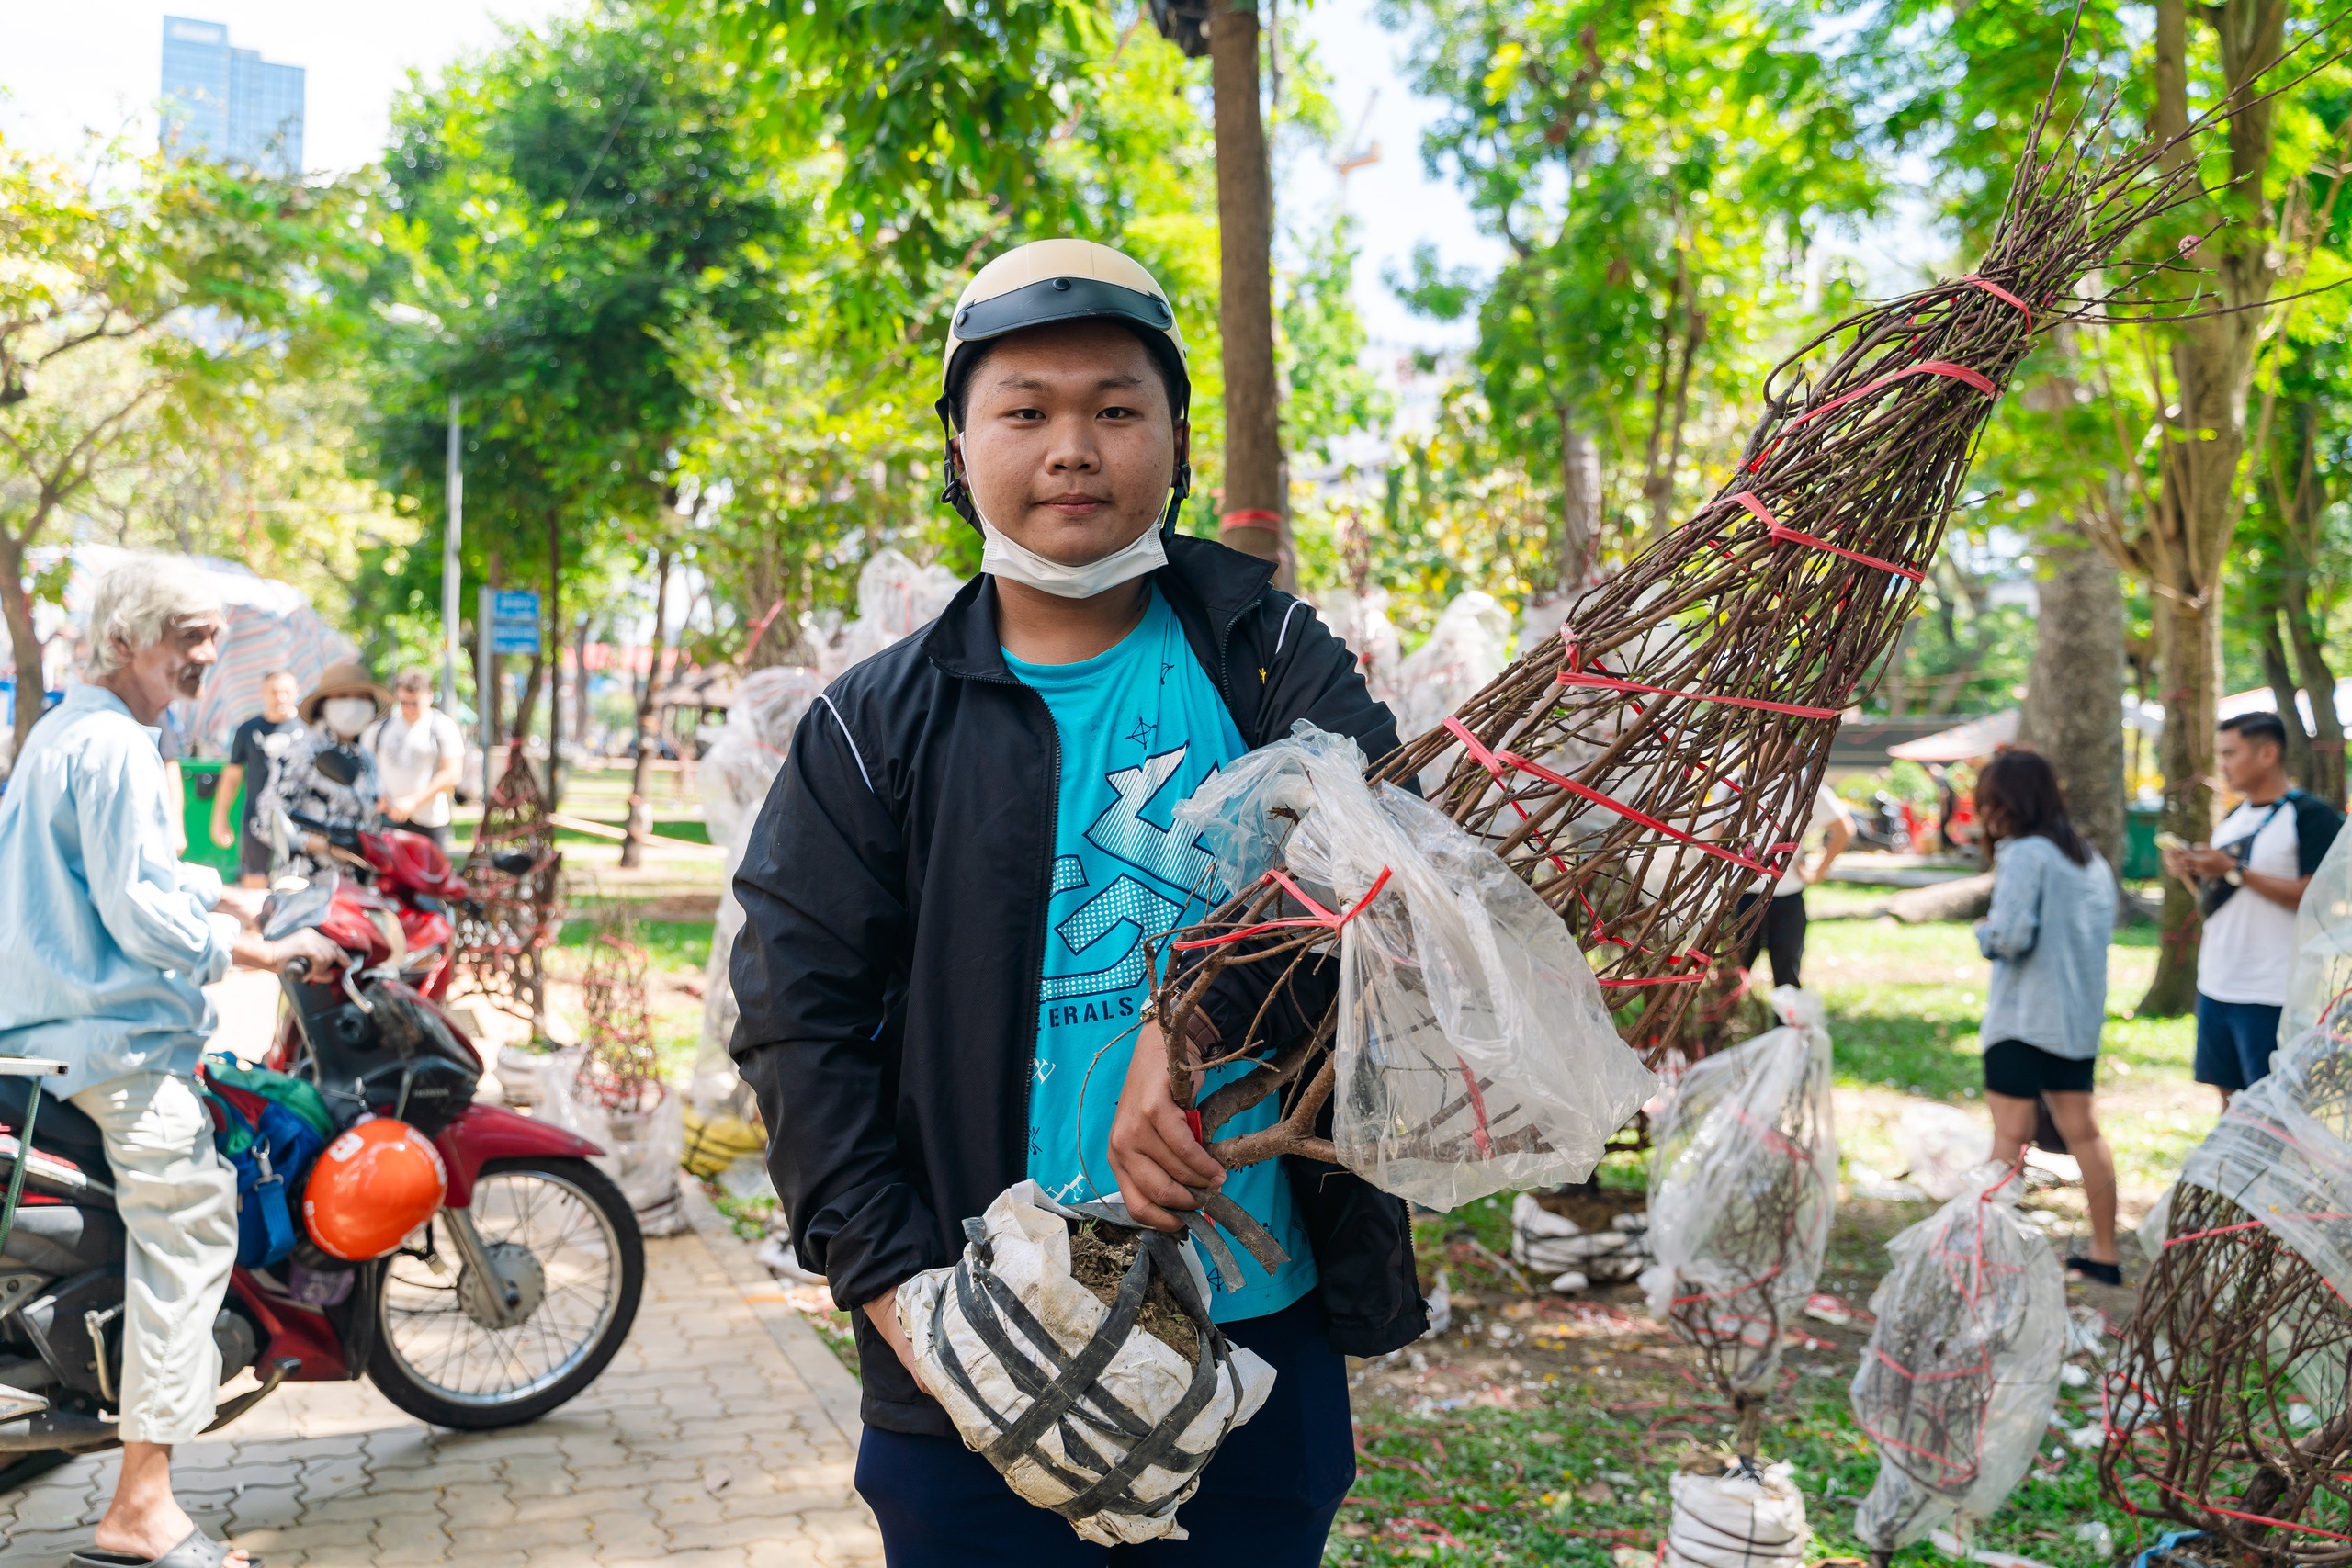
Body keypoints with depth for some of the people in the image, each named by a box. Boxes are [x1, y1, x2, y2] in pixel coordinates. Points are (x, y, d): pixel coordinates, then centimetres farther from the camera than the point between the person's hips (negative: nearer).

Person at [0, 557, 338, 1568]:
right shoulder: (115, 746, -16)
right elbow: (138, 911, -21)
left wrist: (225, 896, 20)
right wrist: (257, 951, -12)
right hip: (123, 1038, -11)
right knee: (189, 1229, -11)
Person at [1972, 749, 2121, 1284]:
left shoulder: (2024, 854, -13)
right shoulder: (2089, 857, 12)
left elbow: (2011, 935, -20)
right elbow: (2105, 928, 17)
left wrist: (1983, 931, -1)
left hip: (2024, 1016, -8)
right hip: (2080, 1017, 8)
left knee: (2010, 1136, -3)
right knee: (2081, 1130, 13)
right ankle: (2105, 1255, 18)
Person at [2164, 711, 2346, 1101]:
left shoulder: (2312, 816, -10)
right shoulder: (2232, 819, 15)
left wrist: (2234, 871, -21)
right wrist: (2193, 874, 1)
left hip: (2271, 996, -8)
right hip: (2215, 985, 8)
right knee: (2229, 1097, 13)